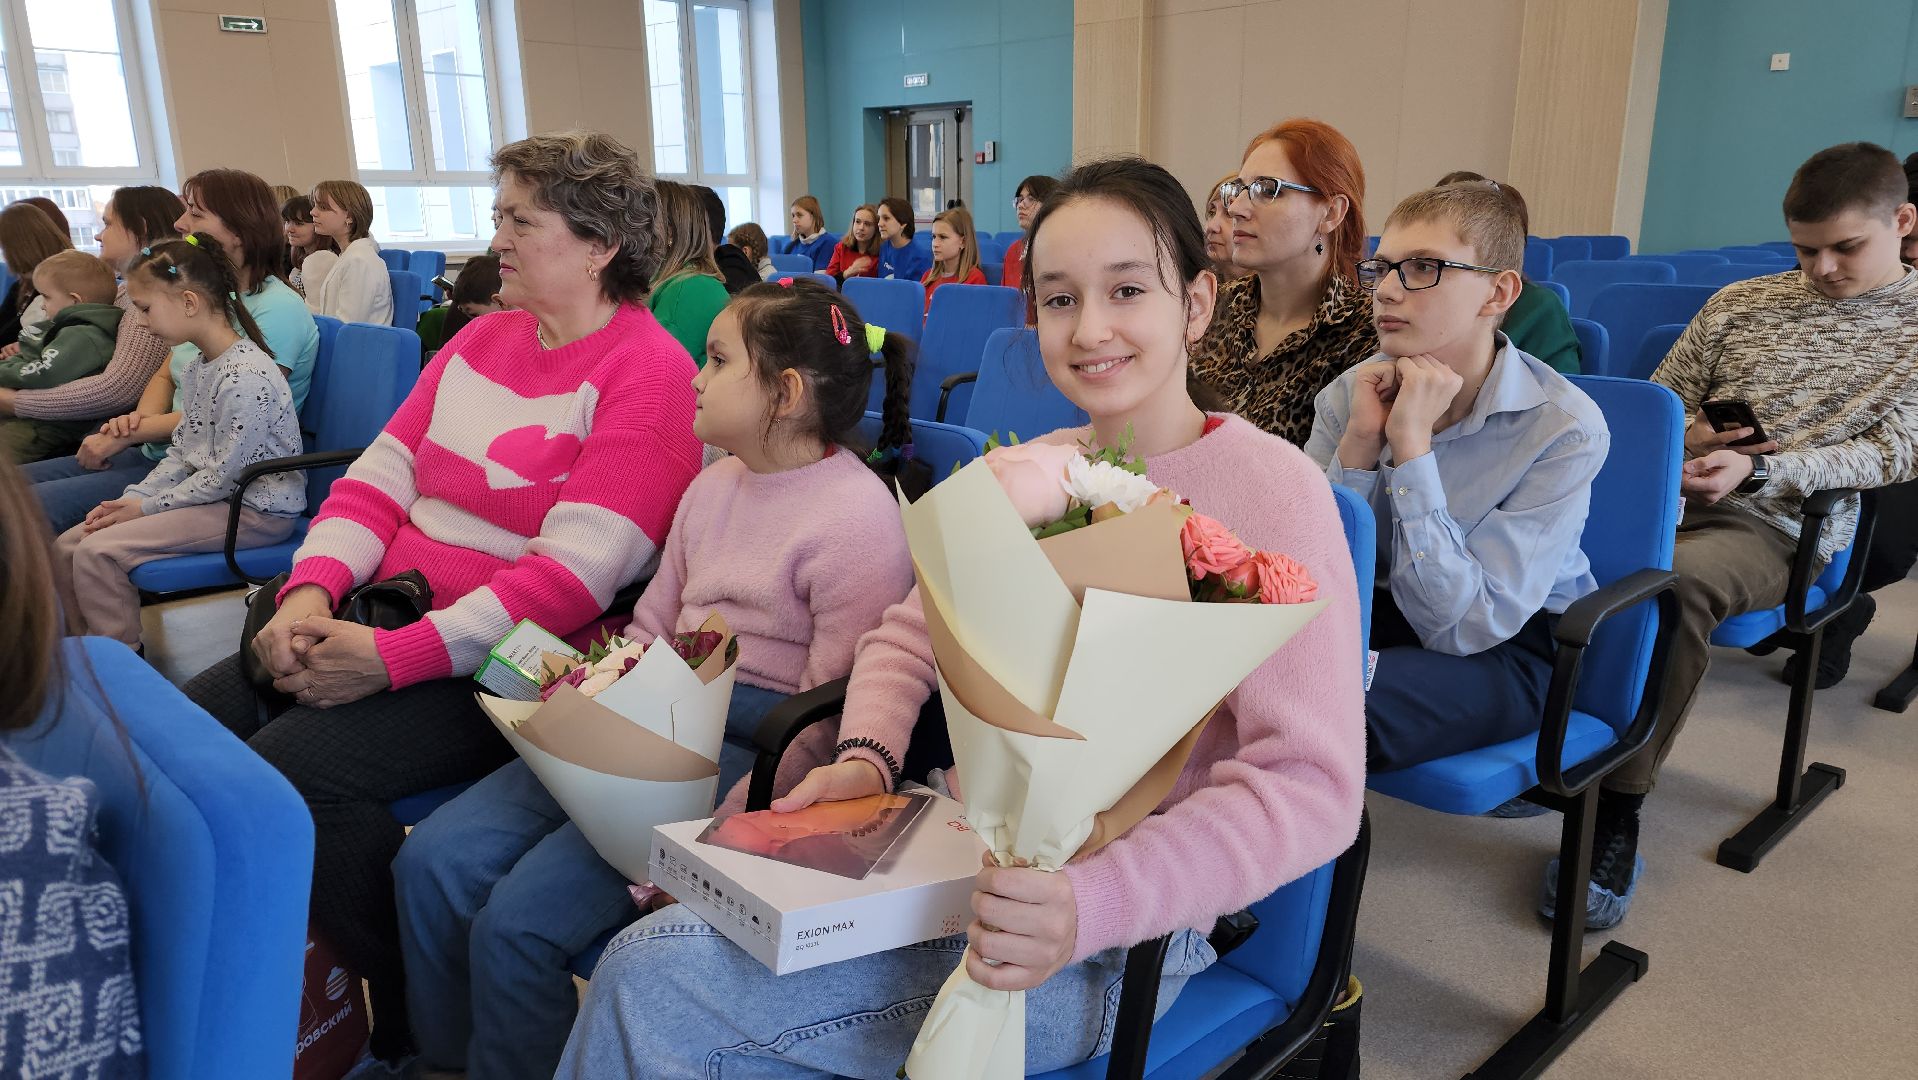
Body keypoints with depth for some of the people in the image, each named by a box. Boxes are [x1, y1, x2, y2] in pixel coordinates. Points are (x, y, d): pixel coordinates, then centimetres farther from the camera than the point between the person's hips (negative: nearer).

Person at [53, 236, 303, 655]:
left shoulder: (247, 376, -23)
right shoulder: (197, 368, 9)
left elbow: (223, 477, -20)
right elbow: (181, 453, 16)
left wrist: (147, 508, -11)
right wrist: (132, 498, 3)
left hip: (258, 511, -10)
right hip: (211, 496, 10)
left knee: (99, 552, -18)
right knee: (68, 545, 8)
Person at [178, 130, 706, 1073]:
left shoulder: (648, 372, -13)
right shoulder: (482, 339, 14)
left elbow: (575, 573, -21)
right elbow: (379, 476, 11)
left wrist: (394, 658, -23)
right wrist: (311, 590, -8)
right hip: (389, 613, 8)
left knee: (292, 768, -23)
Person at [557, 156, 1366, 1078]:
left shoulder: (1272, 491, -13)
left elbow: (1311, 782, -20)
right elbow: (908, 635, 13)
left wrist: (1088, 904, -32)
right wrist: (865, 756, -8)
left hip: (1115, 933, -6)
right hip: (966, 856, 6)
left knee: (652, 982, -14)